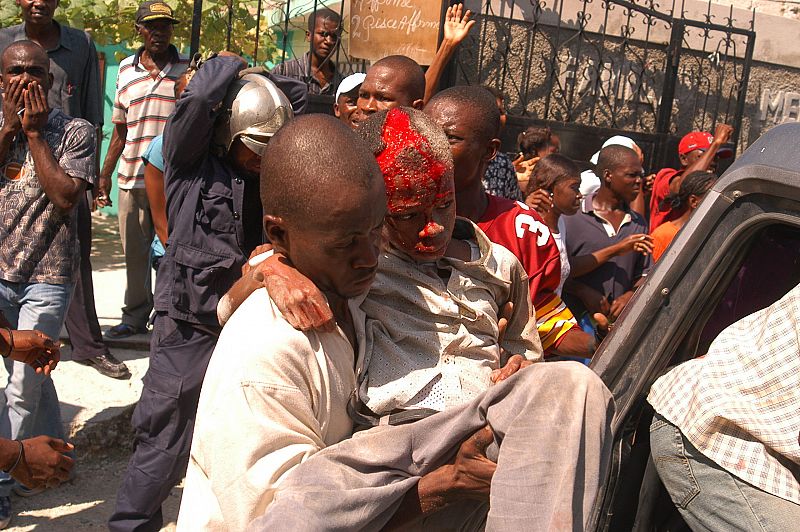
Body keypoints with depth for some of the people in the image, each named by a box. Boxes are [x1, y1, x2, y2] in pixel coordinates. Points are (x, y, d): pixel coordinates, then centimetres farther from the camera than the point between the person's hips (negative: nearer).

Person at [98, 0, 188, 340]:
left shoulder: (189, 70, 3)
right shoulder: (126, 69, 12)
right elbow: (120, 129, 16)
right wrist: (105, 174, 15)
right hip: (132, 179, 3)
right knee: (135, 252, 10)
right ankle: (136, 315, 25)